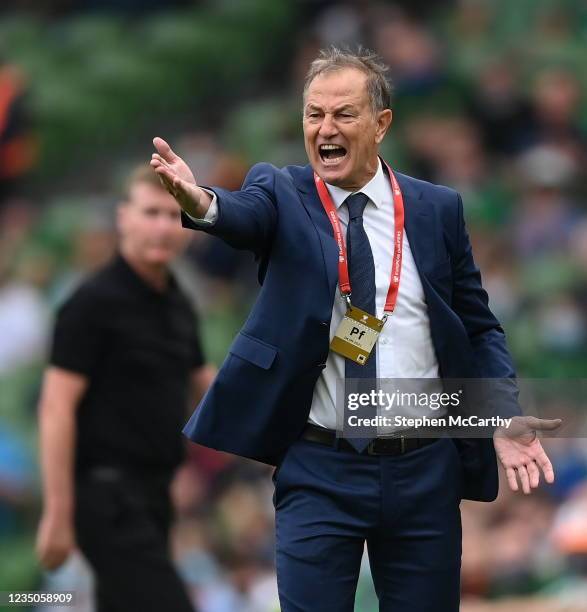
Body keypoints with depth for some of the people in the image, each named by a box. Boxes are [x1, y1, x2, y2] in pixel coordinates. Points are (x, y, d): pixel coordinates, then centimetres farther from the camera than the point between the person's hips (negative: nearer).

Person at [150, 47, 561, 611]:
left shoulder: (437, 209, 5)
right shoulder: (281, 194, 1)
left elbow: (477, 326, 9)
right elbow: (244, 213, -22)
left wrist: (506, 416, -7)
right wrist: (201, 203, -47)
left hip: (424, 473, 2)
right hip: (319, 473, -2)